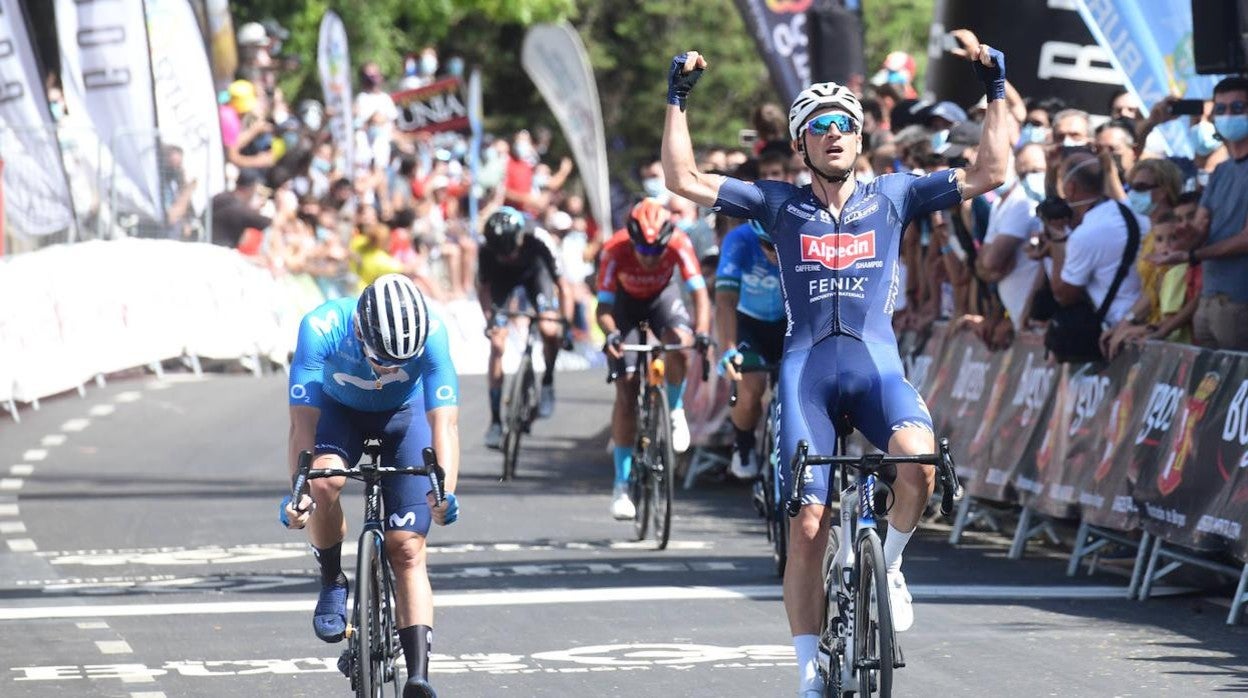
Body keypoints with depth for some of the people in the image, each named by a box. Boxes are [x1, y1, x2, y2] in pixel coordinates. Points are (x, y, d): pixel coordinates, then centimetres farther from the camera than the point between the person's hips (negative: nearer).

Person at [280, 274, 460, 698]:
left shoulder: (431, 335, -35)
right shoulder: (320, 330, -36)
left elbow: (444, 424, -37)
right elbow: (303, 422, -37)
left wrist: (445, 492, -52)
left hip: (404, 414, 0)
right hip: (339, 410, 0)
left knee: (407, 550, -11)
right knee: (324, 480, -33)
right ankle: (332, 584, -7)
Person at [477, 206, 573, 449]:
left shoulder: (538, 240, -38)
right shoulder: (487, 249, -34)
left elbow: (562, 285, -27)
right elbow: (483, 288, -16)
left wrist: (567, 324, -32)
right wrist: (490, 319, -28)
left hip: (534, 271, 0)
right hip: (502, 278, 0)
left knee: (549, 329, -23)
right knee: (497, 343, -12)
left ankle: (547, 383, 7)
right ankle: (495, 420, -5)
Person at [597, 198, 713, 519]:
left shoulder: (679, 244, -32)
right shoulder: (615, 251, -34)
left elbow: (699, 293, -34)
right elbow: (604, 307, -32)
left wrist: (702, 333, -50)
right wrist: (611, 334, -53)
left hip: (662, 295, 1)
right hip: (626, 300, -1)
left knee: (678, 341, -34)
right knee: (626, 390, -11)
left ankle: (675, 410, -3)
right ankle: (622, 485, -5)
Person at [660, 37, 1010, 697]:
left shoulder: (891, 195, 12)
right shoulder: (780, 203, 12)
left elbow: (988, 173, 8)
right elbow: (684, 180, 5)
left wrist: (995, 90, 2)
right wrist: (678, 98, 0)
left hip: (876, 362, 0)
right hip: (807, 367, 0)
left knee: (917, 460, -32)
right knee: (807, 523, -7)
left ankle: (886, 563, -2)